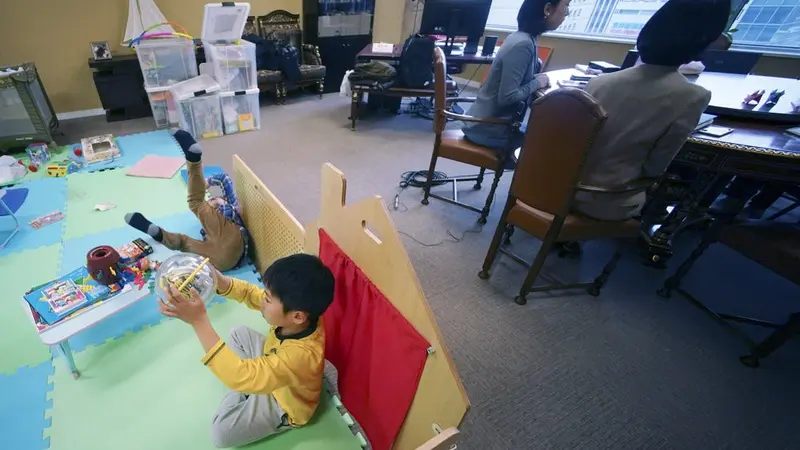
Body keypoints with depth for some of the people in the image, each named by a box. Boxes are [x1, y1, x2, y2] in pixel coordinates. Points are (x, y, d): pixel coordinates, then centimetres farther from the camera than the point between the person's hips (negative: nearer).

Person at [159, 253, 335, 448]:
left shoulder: (301, 354, -46)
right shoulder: (296, 312, -26)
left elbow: (239, 376, -49)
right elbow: (250, 293, -13)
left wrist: (199, 321, -51)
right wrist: (219, 280, -32)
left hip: (284, 402, -6)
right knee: (239, 333, 12)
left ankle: (241, 395, 19)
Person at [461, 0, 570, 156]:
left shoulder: (524, 38, 5)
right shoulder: (523, 45, -22)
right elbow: (507, 97, -26)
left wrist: (542, 78, 0)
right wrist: (537, 83, -11)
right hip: (488, 129, -8)